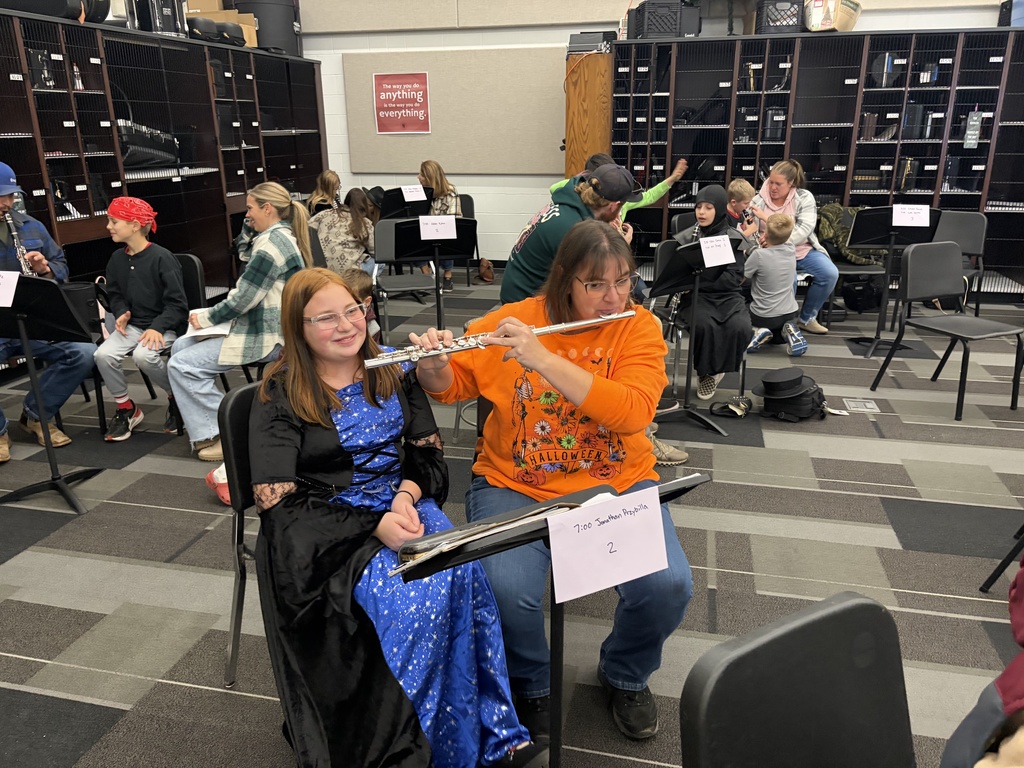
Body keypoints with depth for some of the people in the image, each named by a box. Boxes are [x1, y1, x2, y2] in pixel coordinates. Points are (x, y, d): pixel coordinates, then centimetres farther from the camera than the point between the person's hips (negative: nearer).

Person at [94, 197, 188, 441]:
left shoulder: (161, 258, -12)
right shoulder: (117, 259, 7)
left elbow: (177, 303, -13)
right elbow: (114, 295, 17)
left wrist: (157, 327, -24)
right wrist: (121, 313, -5)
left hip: (165, 327, -6)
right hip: (132, 325, 6)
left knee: (143, 355, -33)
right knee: (103, 355, -20)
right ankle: (125, 408, 3)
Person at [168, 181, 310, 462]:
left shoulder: (272, 241, -19)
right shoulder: (282, 235, 15)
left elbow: (244, 298, -20)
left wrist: (207, 318, -7)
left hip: (266, 335, -11)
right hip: (264, 324, 11)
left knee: (182, 364, -14)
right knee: (181, 346, 15)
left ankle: (223, 434, -5)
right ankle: (207, 425, 16)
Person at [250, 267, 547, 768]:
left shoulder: (394, 370, 8)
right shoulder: (280, 396, -5)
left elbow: (430, 455, 10)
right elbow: (277, 503, -11)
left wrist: (407, 494, -14)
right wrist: (376, 526, -22)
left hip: (406, 507, 4)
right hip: (328, 531, -3)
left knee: (462, 573, -28)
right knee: (415, 595, -31)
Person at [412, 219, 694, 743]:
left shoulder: (639, 327, -4)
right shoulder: (513, 320, -2)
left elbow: (633, 411, -21)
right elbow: (450, 385, 6)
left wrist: (542, 357, -29)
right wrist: (433, 363, -19)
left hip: (616, 486, 1)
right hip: (516, 487, 0)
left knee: (669, 585, -21)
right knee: (506, 591, -25)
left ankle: (626, 676, 16)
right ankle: (530, 685, 11)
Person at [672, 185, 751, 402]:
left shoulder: (734, 239, 2)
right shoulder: (686, 237, 6)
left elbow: (734, 278, -7)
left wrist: (700, 274, -19)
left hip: (728, 295, 1)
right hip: (697, 295, 0)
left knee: (740, 327, -30)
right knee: (704, 325, -34)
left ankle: (715, 368, -2)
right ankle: (706, 371, -6)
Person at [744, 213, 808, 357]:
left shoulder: (758, 255, -23)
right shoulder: (791, 250, -6)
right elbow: (780, 239, 19)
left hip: (763, 316, -5)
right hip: (789, 313, 5)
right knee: (776, 337, 35)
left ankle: (757, 332, -3)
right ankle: (789, 332, 1)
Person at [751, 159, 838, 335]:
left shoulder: (805, 198, -6)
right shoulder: (759, 200, -5)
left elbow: (804, 231, -19)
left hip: (803, 249, 3)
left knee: (830, 274, -19)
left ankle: (807, 318, 1)